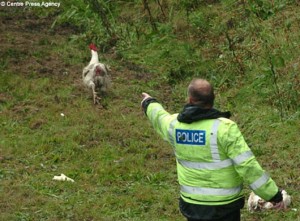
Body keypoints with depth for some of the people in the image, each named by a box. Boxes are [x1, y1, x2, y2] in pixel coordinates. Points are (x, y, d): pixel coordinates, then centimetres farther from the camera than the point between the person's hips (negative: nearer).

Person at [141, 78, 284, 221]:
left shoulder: (175, 124, -4)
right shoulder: (224, 128, -21)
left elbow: (159, 118, 22)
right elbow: (247, 166, -23)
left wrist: (149, 104, 45)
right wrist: (273, 194, -15)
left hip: (192, 203, 5)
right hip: (224, 205, -5)